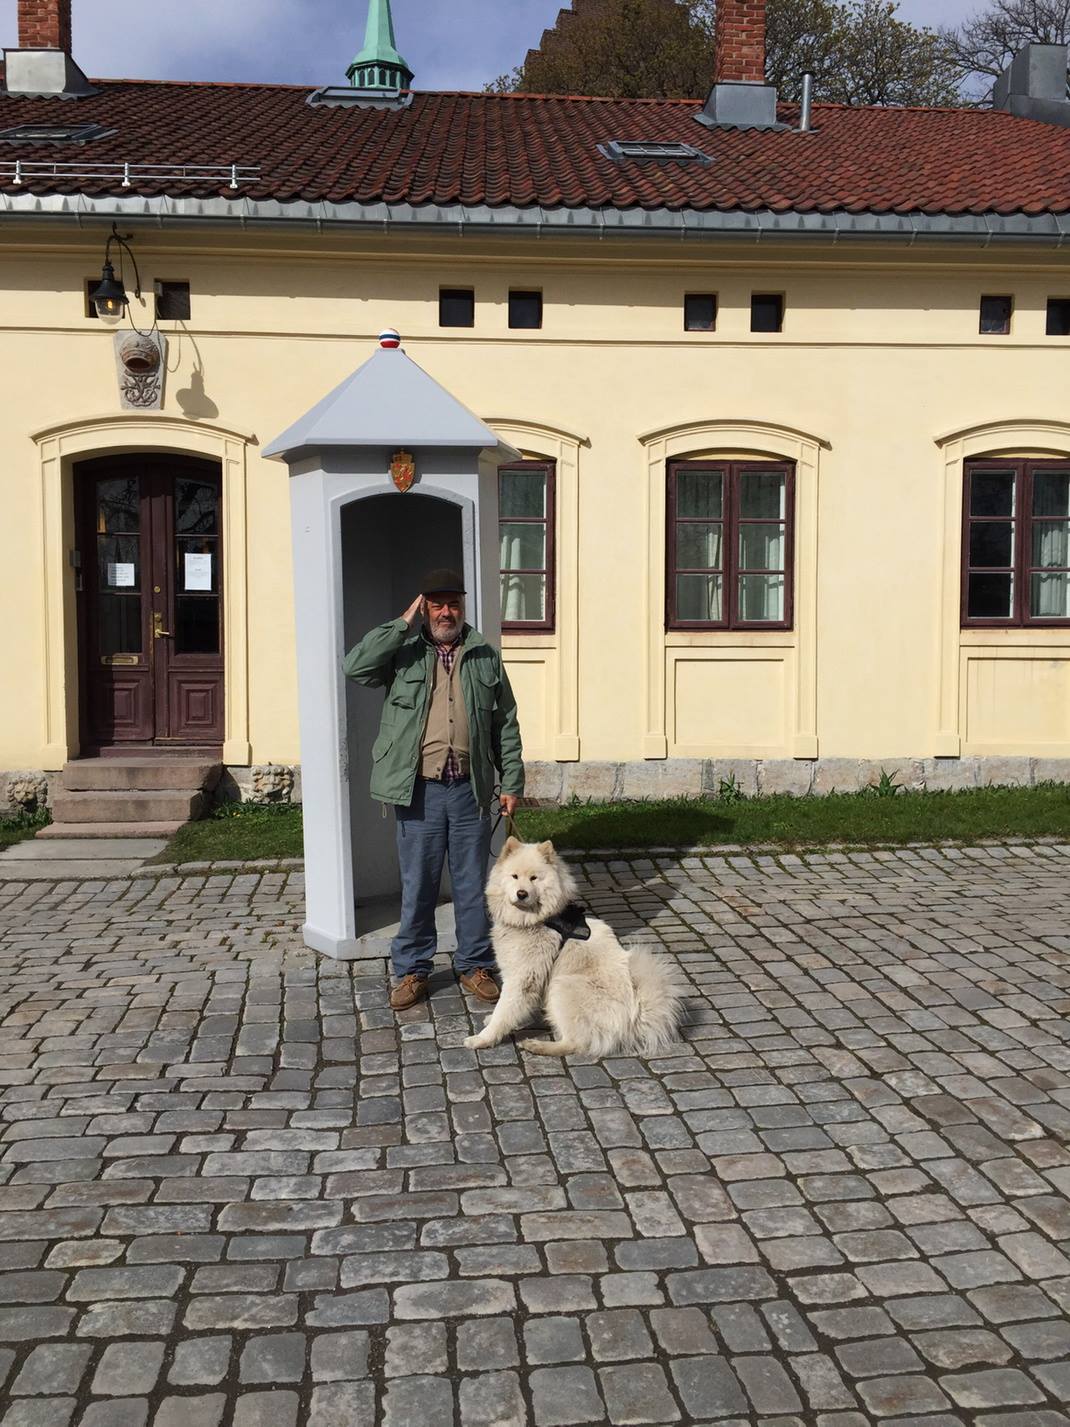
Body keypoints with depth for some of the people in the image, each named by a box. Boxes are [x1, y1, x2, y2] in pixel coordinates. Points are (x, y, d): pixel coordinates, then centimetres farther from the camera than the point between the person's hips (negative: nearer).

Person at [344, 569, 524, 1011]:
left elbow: (506, 725, 10)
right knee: (417, 886, 7)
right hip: (419, 790, -1)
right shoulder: (403, 652, 4)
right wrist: (403, 624, -12)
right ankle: (412, 970, 21)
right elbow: (356, 666, -16)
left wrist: (512, 782, 5)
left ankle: (475, 965, 25)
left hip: (470, 789, 2)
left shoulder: (485, 656, 9)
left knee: (473, 883, 10)